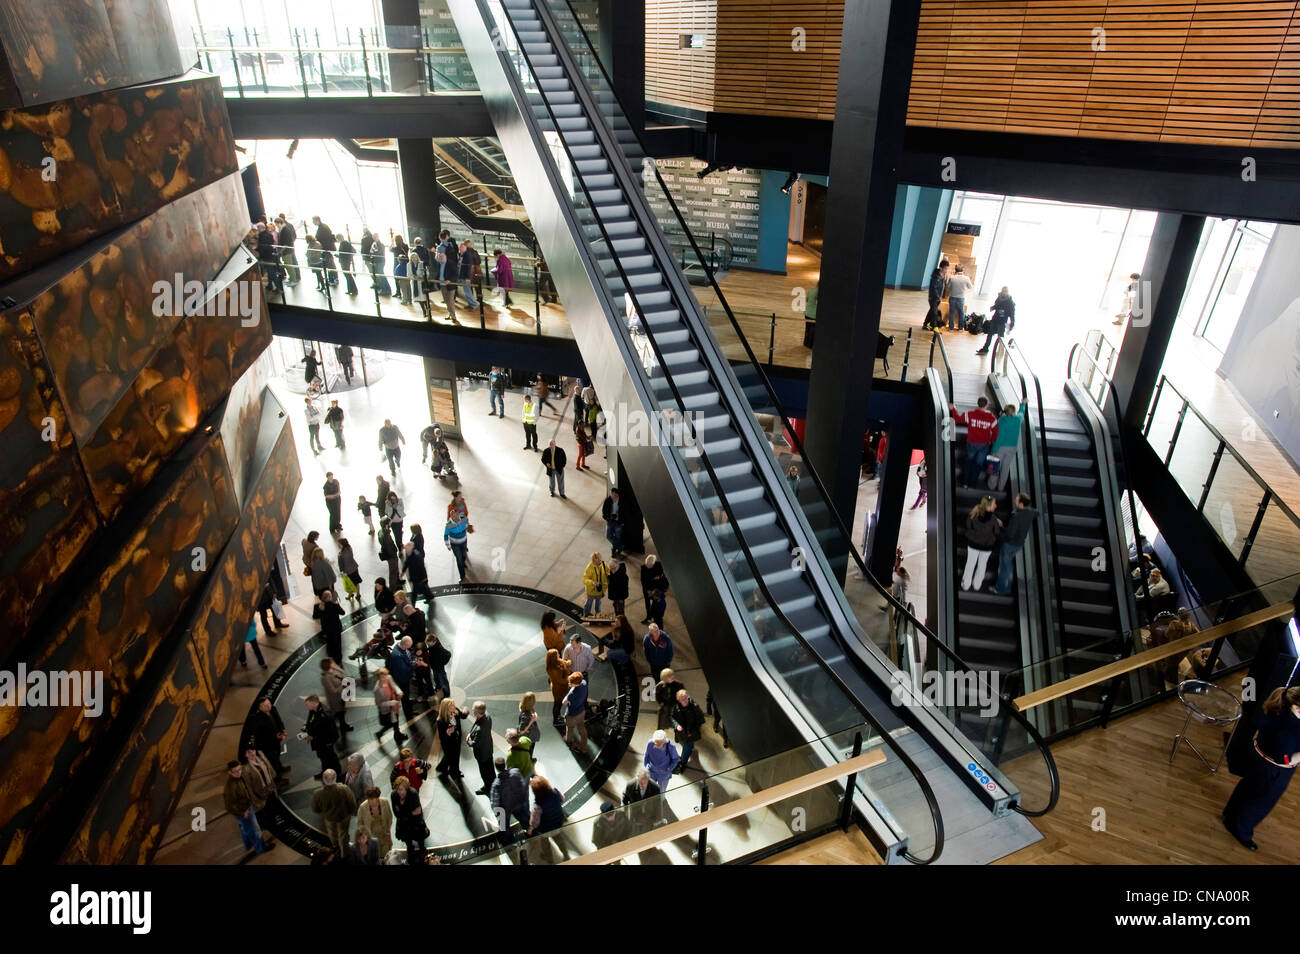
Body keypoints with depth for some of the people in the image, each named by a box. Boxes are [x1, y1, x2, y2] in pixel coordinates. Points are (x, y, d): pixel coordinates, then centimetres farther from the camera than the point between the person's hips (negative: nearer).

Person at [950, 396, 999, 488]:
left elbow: (958, 419, -7)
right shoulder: (992, 418, -11)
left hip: (971, 443, 0)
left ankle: (965, 482, 22)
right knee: (979, 463, 15)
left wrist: (953, 409, 7)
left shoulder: (970, 414, -15)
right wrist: (991, 441, 14)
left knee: (969, 462, 20)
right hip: (984, 445, 0)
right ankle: (973, 483, 21)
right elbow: (995, 433, -4)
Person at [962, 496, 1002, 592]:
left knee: (970, 563, 18)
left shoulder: (974, 514, -16)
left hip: (973, 544, 2)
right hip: (987, 546, -2)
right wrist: (999, 525, 6)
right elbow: (996, 532, -11)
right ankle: (977, 584, 34)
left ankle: (966, 584, 28)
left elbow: (968, 526, -4)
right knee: (982, 565, 20)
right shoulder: (993, 518, -25)